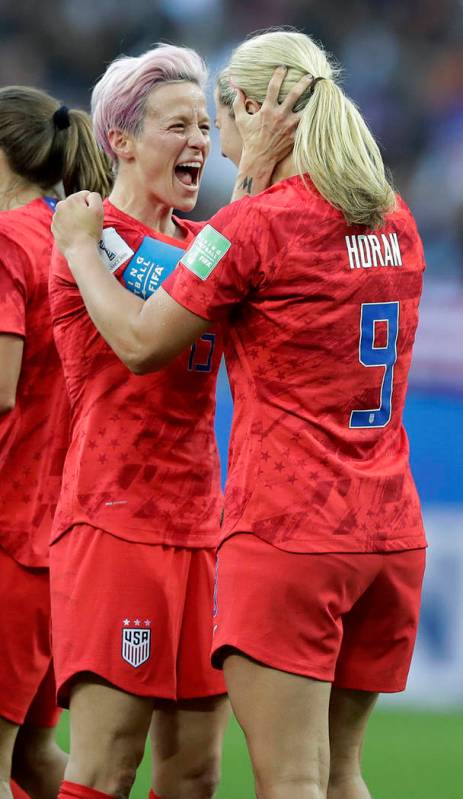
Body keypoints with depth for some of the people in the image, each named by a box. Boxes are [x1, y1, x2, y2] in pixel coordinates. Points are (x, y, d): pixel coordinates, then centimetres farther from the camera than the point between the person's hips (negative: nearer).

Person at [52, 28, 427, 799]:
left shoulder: (255, 224, -11)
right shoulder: (395, 221, 11)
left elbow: (142, 344, -5)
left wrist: (81, 246, 9)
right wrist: (204, 243, 27)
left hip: (286, 533, -7)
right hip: (391, 530, 7)